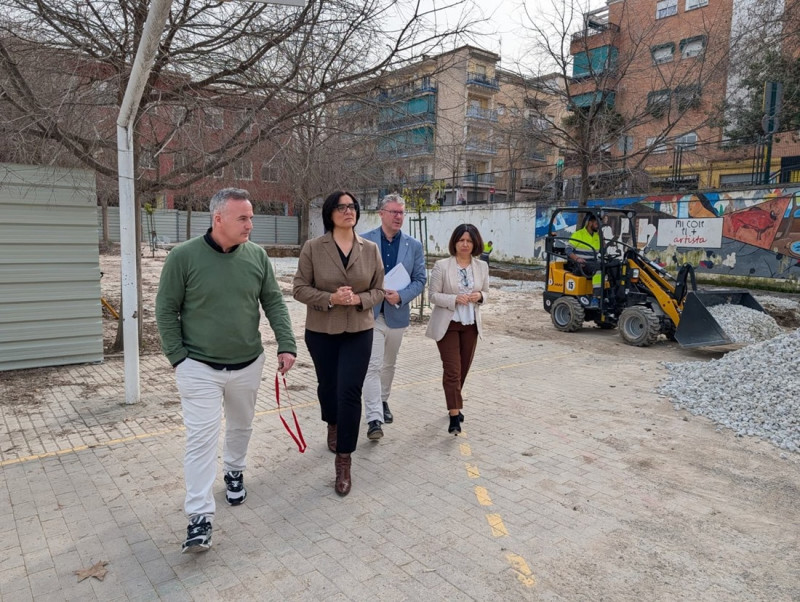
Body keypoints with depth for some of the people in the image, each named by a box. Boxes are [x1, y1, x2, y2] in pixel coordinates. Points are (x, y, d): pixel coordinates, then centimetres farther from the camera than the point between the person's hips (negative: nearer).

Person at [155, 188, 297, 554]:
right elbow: (166, 310, -6)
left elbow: (274, 303, 1)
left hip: (248, 366, 4)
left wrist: (286, 345, -10)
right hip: (200, 368, -3)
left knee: (241, 427, 21)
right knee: (201, 438, -4)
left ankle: (234, 472, 47)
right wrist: (178, 357, -9)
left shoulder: (257, 256, -3)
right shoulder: (184, 256, -12)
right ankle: (200, 517, 6)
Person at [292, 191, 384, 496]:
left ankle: (343, 462, 5)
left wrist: (359, 299, -17)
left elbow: (378, 290, 3)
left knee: (350, 391, -7)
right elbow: (299, 288, -7)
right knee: (327, 385, 19)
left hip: (359, 331, 0)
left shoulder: (371, 249, -2)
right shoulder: (312, 248, -8)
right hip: (321, 331, 0)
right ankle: (333, 425, 52)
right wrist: (330, 299, -22)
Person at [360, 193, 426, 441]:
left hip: (397, 314, 3)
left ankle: (383, 401, 39)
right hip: (370, 313, -3)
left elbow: (420, 279, 1)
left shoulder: (414, 245, 2)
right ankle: (374, 418, -8)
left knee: (388, 365, 18)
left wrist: (400, 296, -15)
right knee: (373, 366, -9)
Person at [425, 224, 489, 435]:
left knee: (463, 369, 14)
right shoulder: (442, 266, -8)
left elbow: (486, 293, 13)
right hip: (447, 325, -4)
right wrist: (455, 299, -23)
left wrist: (480, 296, -11)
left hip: (471, 325, 5)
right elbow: (432, 295, -8)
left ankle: (455, 404, 35)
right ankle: (454, 415, -5)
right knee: (452, 370, -8)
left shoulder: (482, 267, 4)